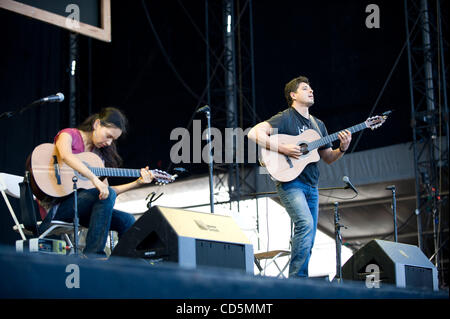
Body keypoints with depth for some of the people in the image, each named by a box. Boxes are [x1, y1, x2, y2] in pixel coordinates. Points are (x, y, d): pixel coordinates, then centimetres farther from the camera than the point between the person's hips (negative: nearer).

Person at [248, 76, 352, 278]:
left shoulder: (318, 125, 19)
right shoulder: (285, 118, -4)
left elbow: (328, 158, 23)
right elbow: (254, 133, -16)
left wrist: (342, 149, 2)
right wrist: (283, 149, -22)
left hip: (311, 186, 8)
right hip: (290, 183, -8)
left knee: (308, 241, 5)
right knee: (306, 224, -25)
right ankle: (296, 278, -21)